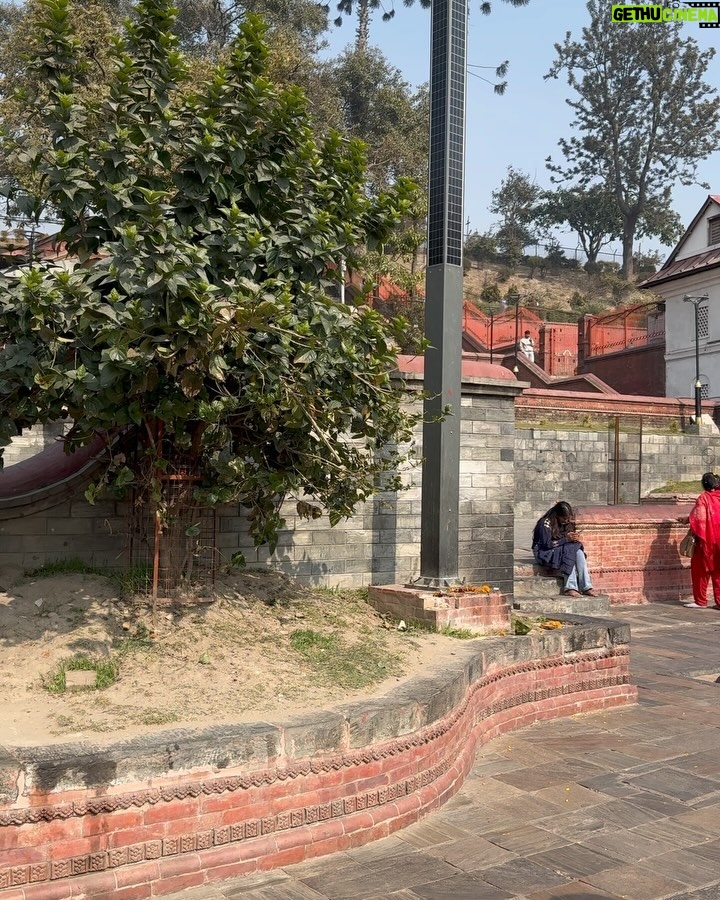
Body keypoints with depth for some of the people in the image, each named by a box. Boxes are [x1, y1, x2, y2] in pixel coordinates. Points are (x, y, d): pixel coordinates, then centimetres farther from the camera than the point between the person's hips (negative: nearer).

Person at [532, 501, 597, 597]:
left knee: (579, 552, -22)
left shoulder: (565, 522, 4)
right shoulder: (545, 523, -19)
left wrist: (572, 538, -15)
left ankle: (586, 587, -27)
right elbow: (547, 544, -23)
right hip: (543, 552, -7)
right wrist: (566, 539, -26)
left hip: (561, 551, 7)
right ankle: (570, 588, -32)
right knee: (569, 551, -31)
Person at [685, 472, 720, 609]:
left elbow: (698, 519, -15)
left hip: (706, 539, -5)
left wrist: (694, 532, -4)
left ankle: (700, 601, 8)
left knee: (701, 570, 5)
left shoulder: (704, 497, -11)